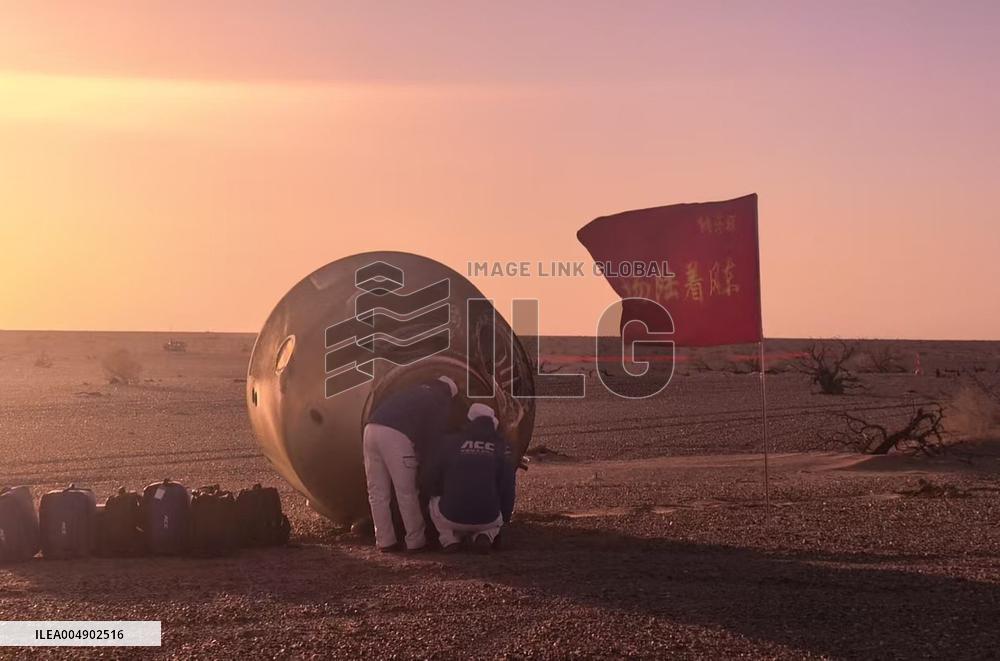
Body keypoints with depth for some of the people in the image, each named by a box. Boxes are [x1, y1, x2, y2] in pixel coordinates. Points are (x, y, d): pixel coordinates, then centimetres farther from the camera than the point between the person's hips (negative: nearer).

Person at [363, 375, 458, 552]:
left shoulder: (414, 391, 35)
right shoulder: (443, 402, 18)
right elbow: (434, 436, 10)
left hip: (371, 428, 6)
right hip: (396, 436, -6)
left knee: (377, 493, 11)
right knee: (406, 493, 5)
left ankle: (385, 541, 13)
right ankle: (415, 541, 12)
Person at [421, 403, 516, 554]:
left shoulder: (448, 442, 7)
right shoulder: (501, 448, 8)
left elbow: (427, 481, 8)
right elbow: (507, 490, 9)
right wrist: (505, 518, 26)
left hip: (451, 517, 0)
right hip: (488, 519, 0)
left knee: (435, 501, 32)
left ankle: (449, 538, 7)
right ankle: (484, 535, 2)